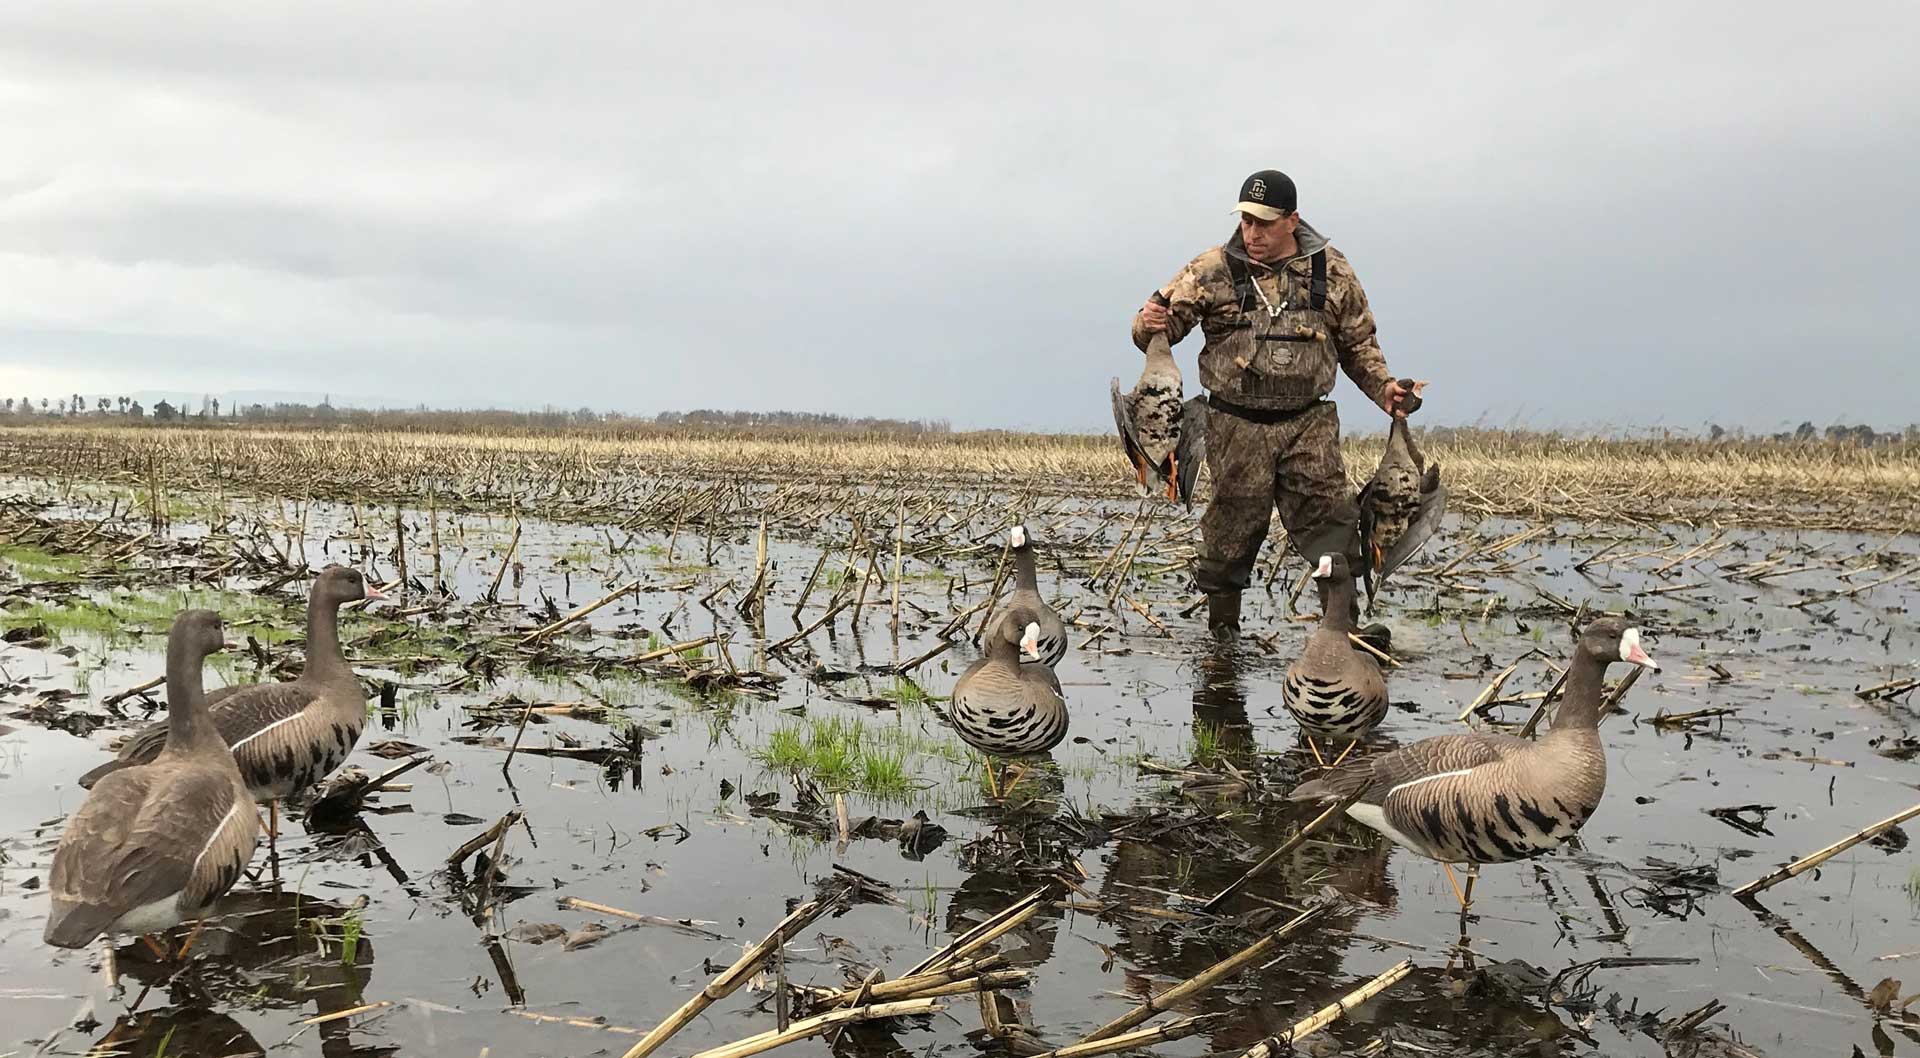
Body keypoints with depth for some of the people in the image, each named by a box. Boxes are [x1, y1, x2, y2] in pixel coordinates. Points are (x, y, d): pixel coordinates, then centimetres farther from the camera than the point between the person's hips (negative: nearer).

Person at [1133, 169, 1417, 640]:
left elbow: (1358, 345, 17)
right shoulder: (1213, 270, -1)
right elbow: (1166, 317, -1)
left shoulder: (1332, 272, 6)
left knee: (1330, 521, -4)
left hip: (1308, 423, 1)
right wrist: (1149, 325, -25)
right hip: (1237, 425, -1)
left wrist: (1383, 387, 2)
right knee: (1234, 525, 4)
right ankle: (1222, 627, 18)